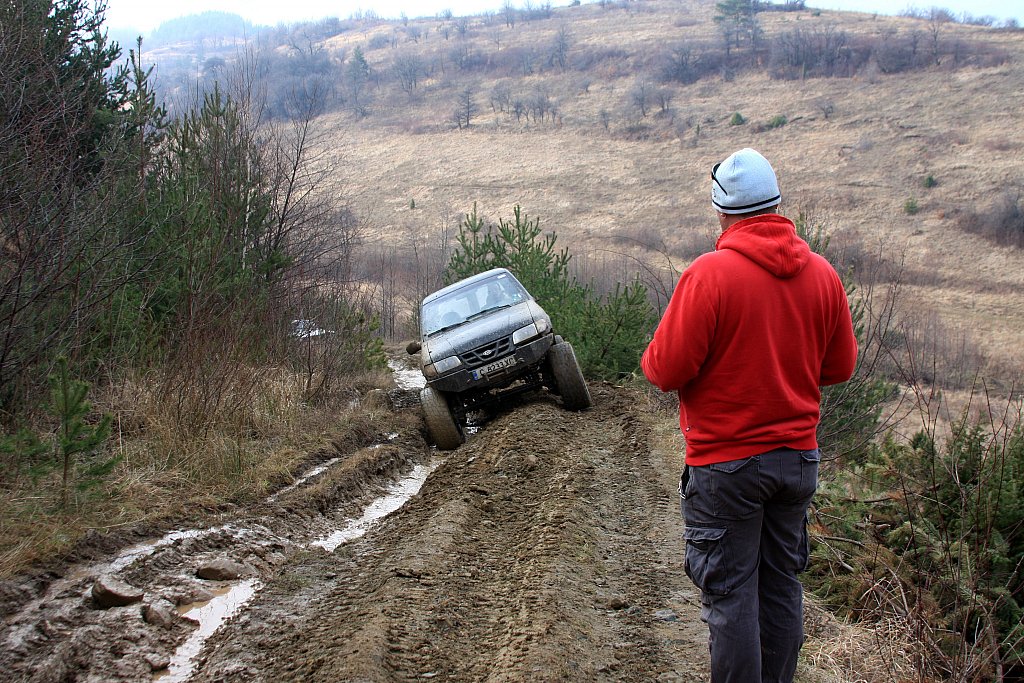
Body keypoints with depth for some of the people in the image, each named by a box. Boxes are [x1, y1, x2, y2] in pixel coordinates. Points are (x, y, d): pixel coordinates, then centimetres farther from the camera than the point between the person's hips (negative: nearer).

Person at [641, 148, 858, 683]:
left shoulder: (709, 274, -17)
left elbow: (665, 370, -16)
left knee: (730, 594, 4)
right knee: (782, 585, 16)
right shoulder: (822, 273, 0)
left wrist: (652, 358, 6)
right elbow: (839, 367, 9)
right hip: (798, 457, 5)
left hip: (726, 463, -5)